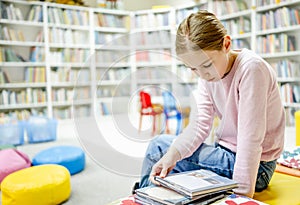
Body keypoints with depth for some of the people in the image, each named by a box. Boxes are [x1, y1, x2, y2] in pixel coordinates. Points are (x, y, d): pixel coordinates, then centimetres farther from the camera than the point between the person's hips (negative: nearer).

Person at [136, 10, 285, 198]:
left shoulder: (251, 68, -23)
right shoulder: (209, 71, -1)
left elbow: (250, 139, -27)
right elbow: (201, 124, -8)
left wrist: (243, 191, -27)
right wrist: (172, 155, -22)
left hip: (254, 166, -7)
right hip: (227, 154, 7)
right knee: (158, 144, 5)